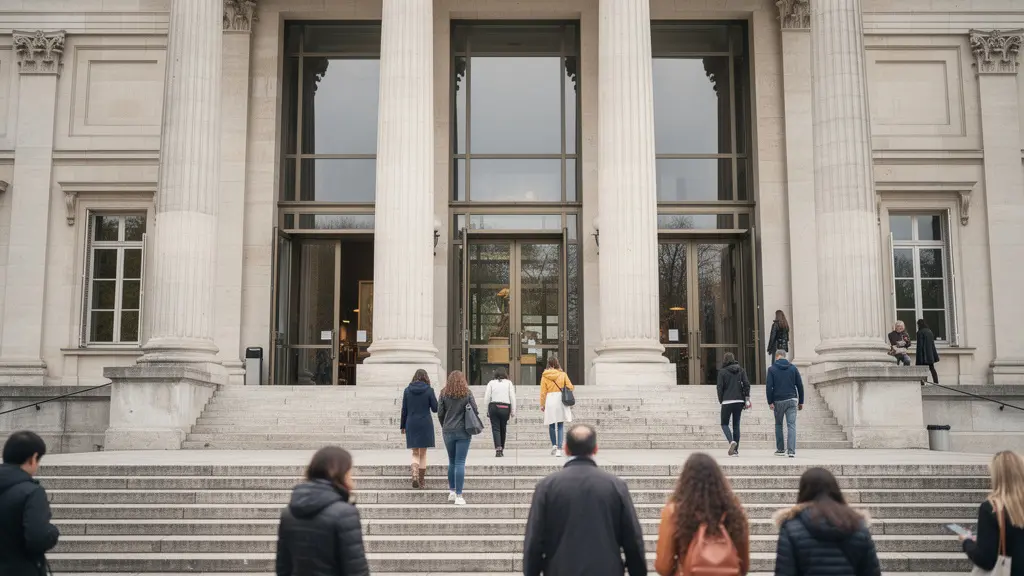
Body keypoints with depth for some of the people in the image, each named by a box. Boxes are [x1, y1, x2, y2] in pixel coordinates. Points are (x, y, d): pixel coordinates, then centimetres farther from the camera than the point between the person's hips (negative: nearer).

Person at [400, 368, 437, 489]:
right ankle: (422, 481, 10)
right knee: (423, 453, 8)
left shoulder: (407, 390, 1)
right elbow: (435, 408, -4)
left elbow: (404, 410, 4)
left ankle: (414, 474, -13)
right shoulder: (429, 390, -6)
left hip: (411, 424, 2)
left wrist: (403, 426, 11)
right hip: (425, 424, -2)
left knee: (415, 453, 11)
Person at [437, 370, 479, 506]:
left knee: (452, 462, 16)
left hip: (448, 432, 2)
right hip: (463, 432, -2)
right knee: (460, 463, -1)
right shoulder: (467, 393, -3)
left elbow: (440, 413, 1)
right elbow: (475, 411, -3)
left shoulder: (444, 393, 0)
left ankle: (452, 492, 20)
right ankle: (459, 496, -4)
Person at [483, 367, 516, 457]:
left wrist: (488, 411, 8)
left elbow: (486, 398, 2)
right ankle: (502, 449, 18)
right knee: (503, 429, 12)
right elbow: (512, 397, 3)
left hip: (493, 407, -1)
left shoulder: (491, 383, 6)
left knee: (495, 428, 0)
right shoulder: (509, 383, 7)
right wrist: (513, 411, 6)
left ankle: (498, 448, -16)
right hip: (505, 407, 1)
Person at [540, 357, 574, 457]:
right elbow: (570, 387, 2)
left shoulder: (544, 376, 0)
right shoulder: (563, 374, 1)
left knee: (551, 425, 16)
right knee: (560, 426, 2)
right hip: (561, 400, 0)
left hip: (550, 401, 0)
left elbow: (543, 392, 0)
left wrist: (542, 404, 9)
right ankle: (559, 449, -4)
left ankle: (554, 445, 9)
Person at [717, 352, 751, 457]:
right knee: (736, 425, 10)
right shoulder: (741, 370, 8)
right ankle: (736, 450, 8)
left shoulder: (722, 372, -2)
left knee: (724, 423, 8)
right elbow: (747, 384, 0)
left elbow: (720, 387, -6)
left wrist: (721, 400, 4)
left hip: (727, 401, -4)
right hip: (739, 401, 4)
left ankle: (731, 441, -18)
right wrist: (747, 399, 3)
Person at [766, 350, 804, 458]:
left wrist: (770, 402, -5)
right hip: (792, 400, 1)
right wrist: (801, 401, 11)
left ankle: (780, 450, 18)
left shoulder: (772, 369, 0)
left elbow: (769, 387, -8)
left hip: (778, 401, -1)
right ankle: (791, 451, -14)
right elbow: (800, 385, 5)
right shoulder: (793, 368, 6)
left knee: (778, 425, 15)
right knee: (792, 425, -3)